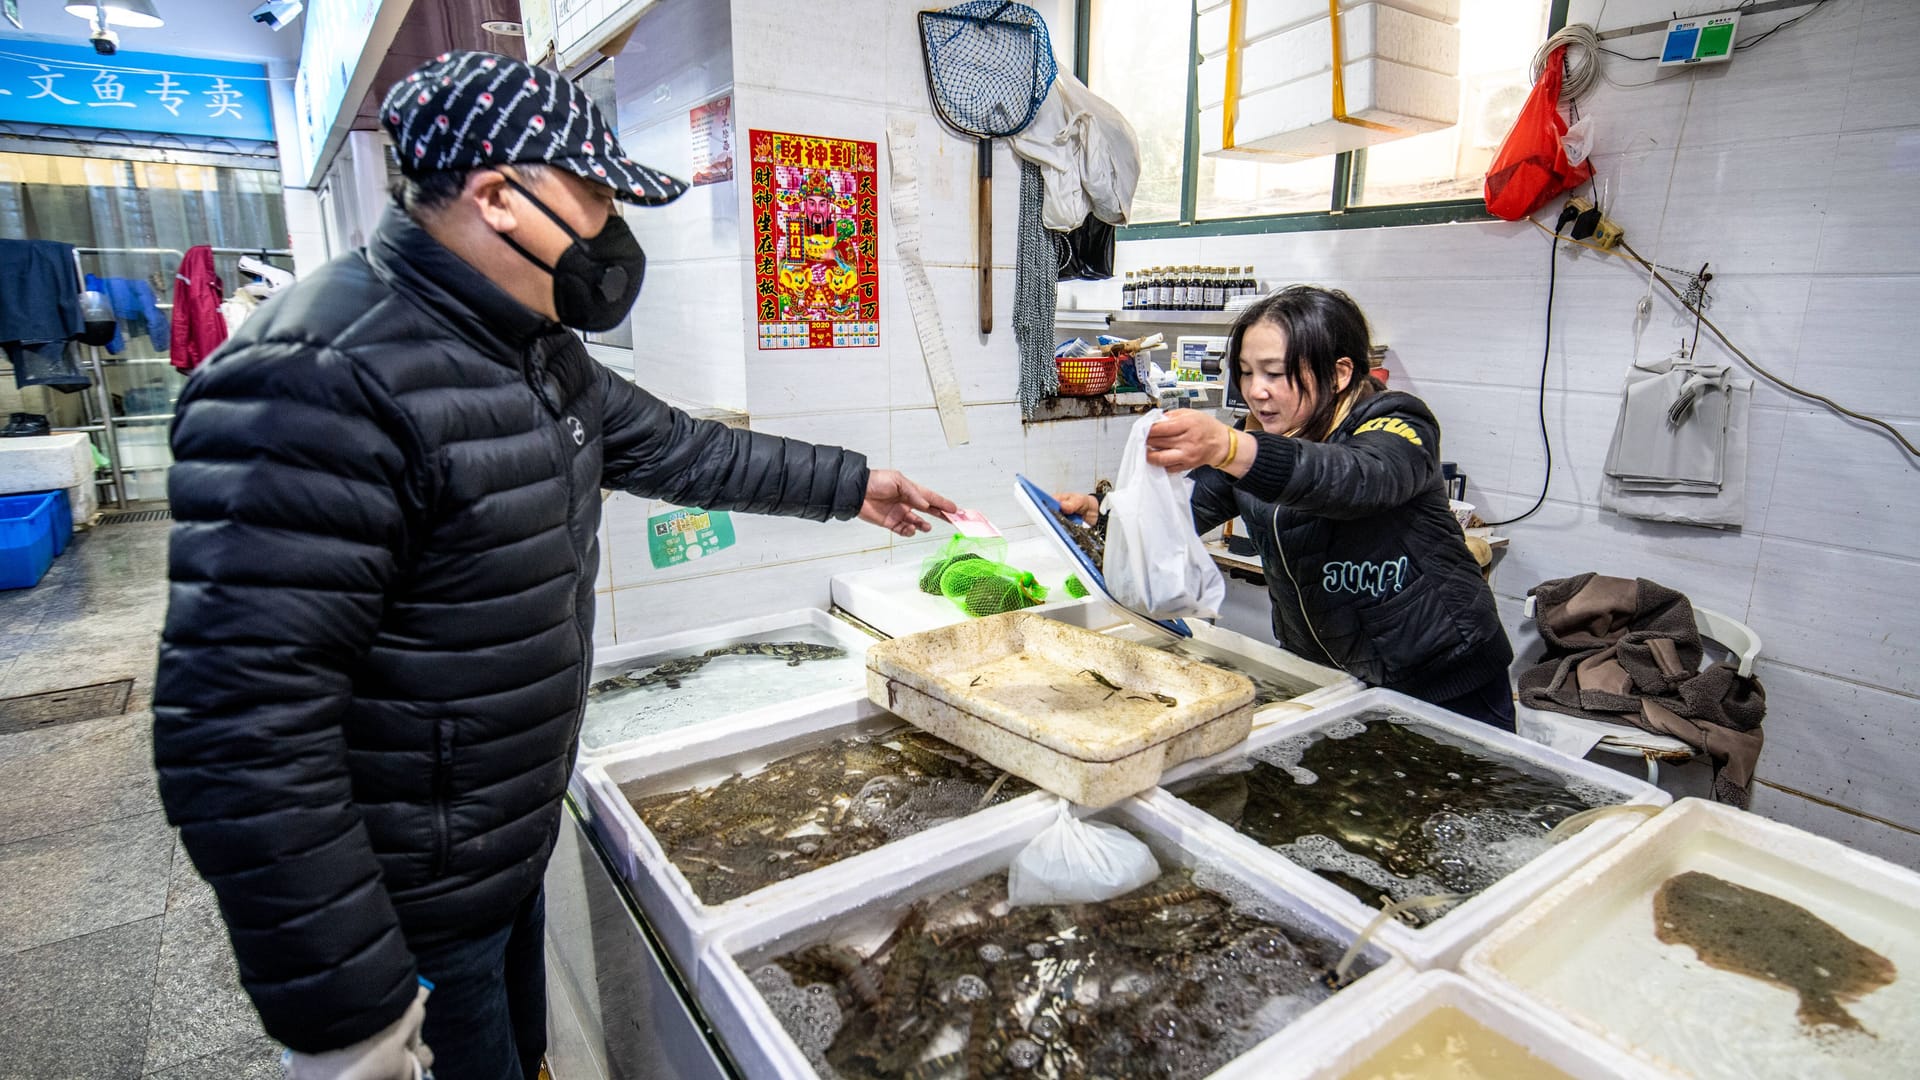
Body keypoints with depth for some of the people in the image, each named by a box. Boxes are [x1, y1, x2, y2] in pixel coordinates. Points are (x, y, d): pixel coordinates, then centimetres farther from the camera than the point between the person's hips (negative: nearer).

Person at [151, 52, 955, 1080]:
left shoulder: (544, 357, 4)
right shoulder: (320, 374, -28)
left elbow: (681, 449, 16)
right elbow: (241, 722, -30)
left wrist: (849, 483, 18)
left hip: (517, 842, 8)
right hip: (410, 906, -8)